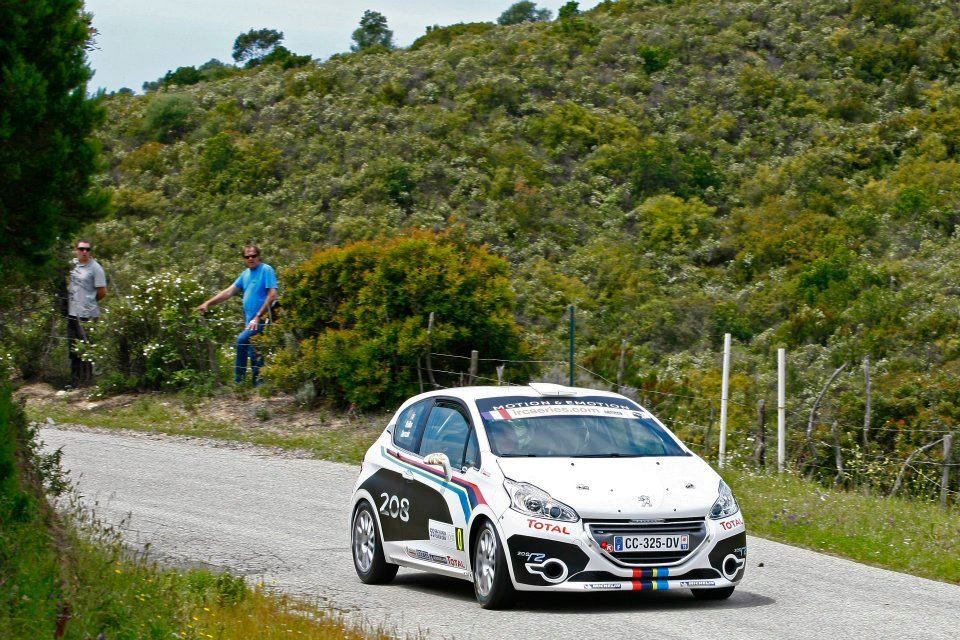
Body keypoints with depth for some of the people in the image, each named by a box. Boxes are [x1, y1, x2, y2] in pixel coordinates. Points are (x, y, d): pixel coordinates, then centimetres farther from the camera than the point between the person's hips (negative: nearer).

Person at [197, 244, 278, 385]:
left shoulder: (266, 270, -6)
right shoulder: (246, 274, 17)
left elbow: (272, 295, -14)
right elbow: (229, 291, 17)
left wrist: (258, 317, -17)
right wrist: (208, 303, 9)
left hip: (261, 320, -9)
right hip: (250, 321, 9)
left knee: (242, 340, -25)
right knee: (254, 354, 9)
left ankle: (238, 381, -21)